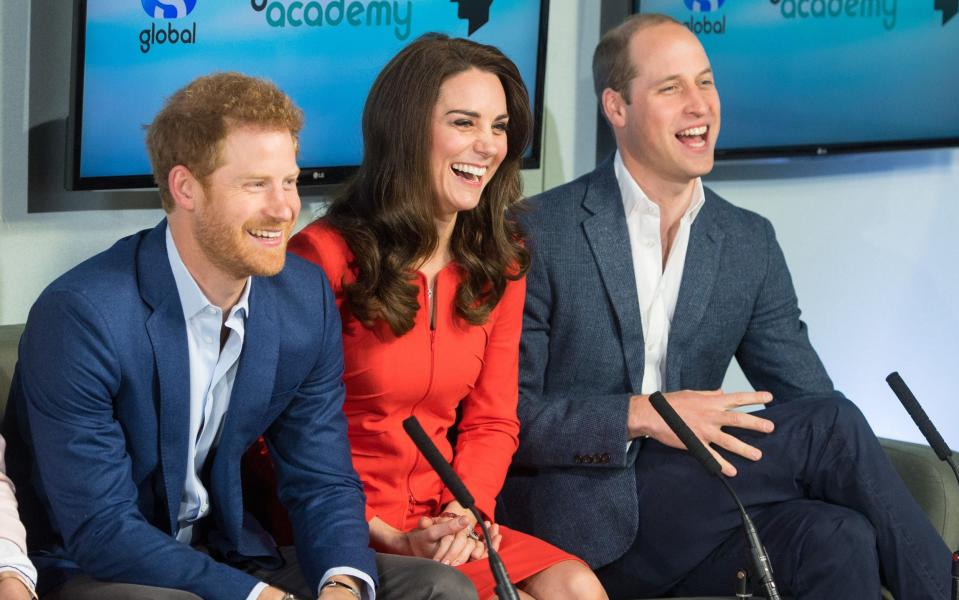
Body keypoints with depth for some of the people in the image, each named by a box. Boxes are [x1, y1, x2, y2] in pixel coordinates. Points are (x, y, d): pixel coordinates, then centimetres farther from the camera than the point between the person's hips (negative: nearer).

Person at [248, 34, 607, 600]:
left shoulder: (500, 263, 8)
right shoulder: (326, 256, -11)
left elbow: (491, 422, 10)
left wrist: (466, 512, -11)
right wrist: (391, 540, -17)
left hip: (442, 519, 6)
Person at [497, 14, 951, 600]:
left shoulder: (750, 243, 11)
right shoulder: (540, 232, -5)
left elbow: (808, 397, 7)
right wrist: (640, 416, -21)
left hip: (688, 519, 5)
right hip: (582, 524, -5)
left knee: (838, 536, -29)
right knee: (832, 425, -20)